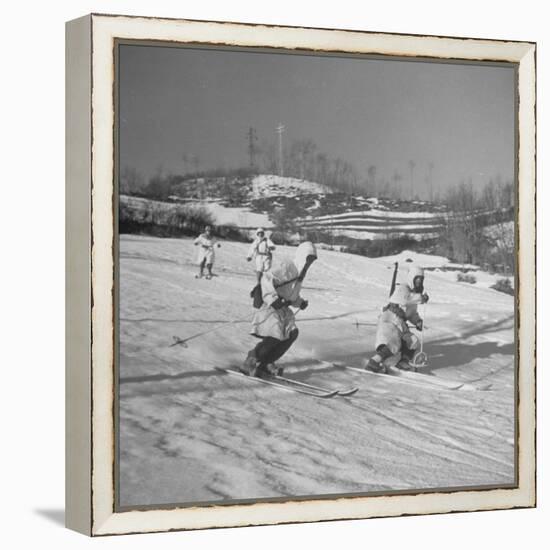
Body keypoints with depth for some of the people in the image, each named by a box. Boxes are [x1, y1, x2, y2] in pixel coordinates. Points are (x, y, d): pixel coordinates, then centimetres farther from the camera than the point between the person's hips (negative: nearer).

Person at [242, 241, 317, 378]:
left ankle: (265, 363, 7)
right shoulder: (287, 267, -15)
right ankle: (249, 364, -4)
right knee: (275, 337, -17)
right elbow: (267, 279, -27)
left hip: (283, 309, 9)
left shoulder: (300, 274, 15)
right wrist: (273, 298, -36)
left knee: (292, 333, -4)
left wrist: (300, 302, 9)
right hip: (269, 306, -9)